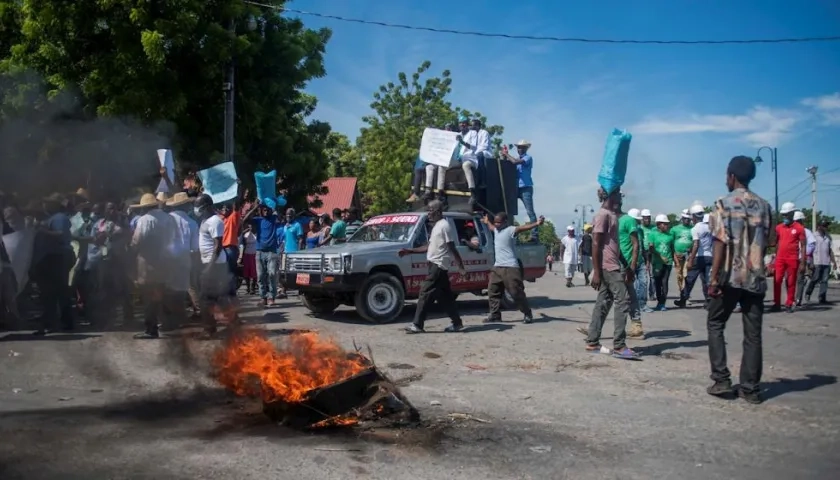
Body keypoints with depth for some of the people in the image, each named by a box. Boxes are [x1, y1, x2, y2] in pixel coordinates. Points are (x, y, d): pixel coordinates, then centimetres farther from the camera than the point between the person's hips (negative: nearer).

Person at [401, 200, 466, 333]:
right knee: (444, 296, 11)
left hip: (438, 265, -10)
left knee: (425, 293, -9)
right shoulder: (437, 226, 18)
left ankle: (417, 325, -7)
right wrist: (409, 251, 20)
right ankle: (457, 323, 18)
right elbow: (429, 247, 24)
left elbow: (453, 248, -16)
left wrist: (460, 267, -17)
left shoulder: (445, 226, -12)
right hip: (435, 265, 10)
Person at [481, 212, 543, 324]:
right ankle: (494, 315, 18)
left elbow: (523, 227, -29)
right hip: (497, 267, 9)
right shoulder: (496, 230, 15)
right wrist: (487, 222, 58)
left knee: (517, 292, -5)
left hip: (510, 268, -9)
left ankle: (528, 315, 6)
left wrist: (536, 224, -45)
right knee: (492, 291, 9)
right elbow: (491, 227, 40)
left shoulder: (511, 230, -11)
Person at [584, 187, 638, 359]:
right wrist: (596, 272, -21)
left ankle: (592, 343, 12)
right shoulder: (603, 214, -12)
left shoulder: (612, 214, 17)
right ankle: (619, 346, -8)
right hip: (608, 267, -10)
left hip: (612, 266, 10)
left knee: (603, 304, 9)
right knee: (622, 301, -10)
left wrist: (626, 267, 20)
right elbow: (596, 244, -17)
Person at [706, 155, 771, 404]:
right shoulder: (763, 206, 9)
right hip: (755, 278, 4)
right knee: (753, 333, 7)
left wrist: (714, 278, -11)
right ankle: (750, 388, 9)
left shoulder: (724, 204, -6)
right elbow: (765, 243, 12)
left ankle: (721, 380, 5)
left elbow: (721, 243, -12)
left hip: (730, 276, -4)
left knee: (715, 325, 11)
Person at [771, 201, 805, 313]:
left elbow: (803, 246, -2)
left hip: (793, 259, -3)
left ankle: (789, 304, 10)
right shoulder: (778, 227, 9)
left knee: (791, 283, 4)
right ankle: (777, 304, 4)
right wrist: (774, 258, 10)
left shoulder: (799, 228, -2)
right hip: (780, 258, 3)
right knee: (777, 281, -2)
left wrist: (802, 263, -6)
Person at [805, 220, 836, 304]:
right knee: (815, 279, -4)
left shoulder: (828, 237, 16)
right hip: (817, 263, -5)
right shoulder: (814, 236, -1)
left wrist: (834, 262, 14)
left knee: (824, 281, 1)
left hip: (826, 263, 5)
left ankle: (822, 298, 2)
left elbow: (831, 250, 19)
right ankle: (807, 294, 14)